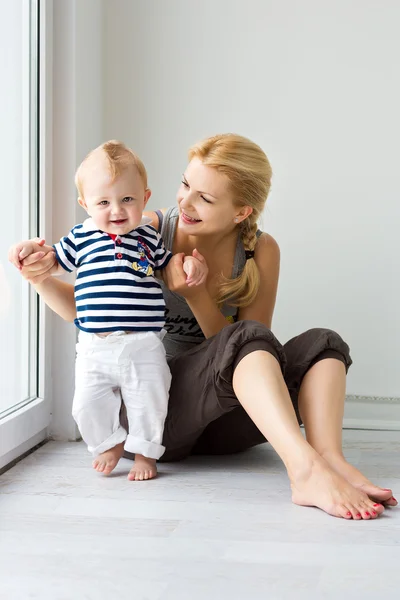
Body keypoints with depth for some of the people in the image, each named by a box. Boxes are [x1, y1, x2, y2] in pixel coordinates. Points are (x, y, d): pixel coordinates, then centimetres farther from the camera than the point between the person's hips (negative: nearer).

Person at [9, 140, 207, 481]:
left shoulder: (148, 237, 2)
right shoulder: (81, 237, 3)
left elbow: (169, 264, 15)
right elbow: (57, 262, 19)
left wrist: (192, 262, -6)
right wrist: (35, 248, 0)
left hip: (143, 345, -1)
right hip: (95, 347, 1)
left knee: (147, 402, 5)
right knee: (89, 405, 5)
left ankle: (145, 450, 29)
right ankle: (110, 442, 32)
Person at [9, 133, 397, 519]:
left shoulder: (260, 253, -1)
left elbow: (254, 357, -4)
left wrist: (196, 295, -18)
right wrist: (42, 278, -15)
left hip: (219, 422, 3)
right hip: (154, 407, -3)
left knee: (322, 345, -17)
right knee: (247, 336, -31)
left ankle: (330, 460, -40)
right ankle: (306, 469, -48)